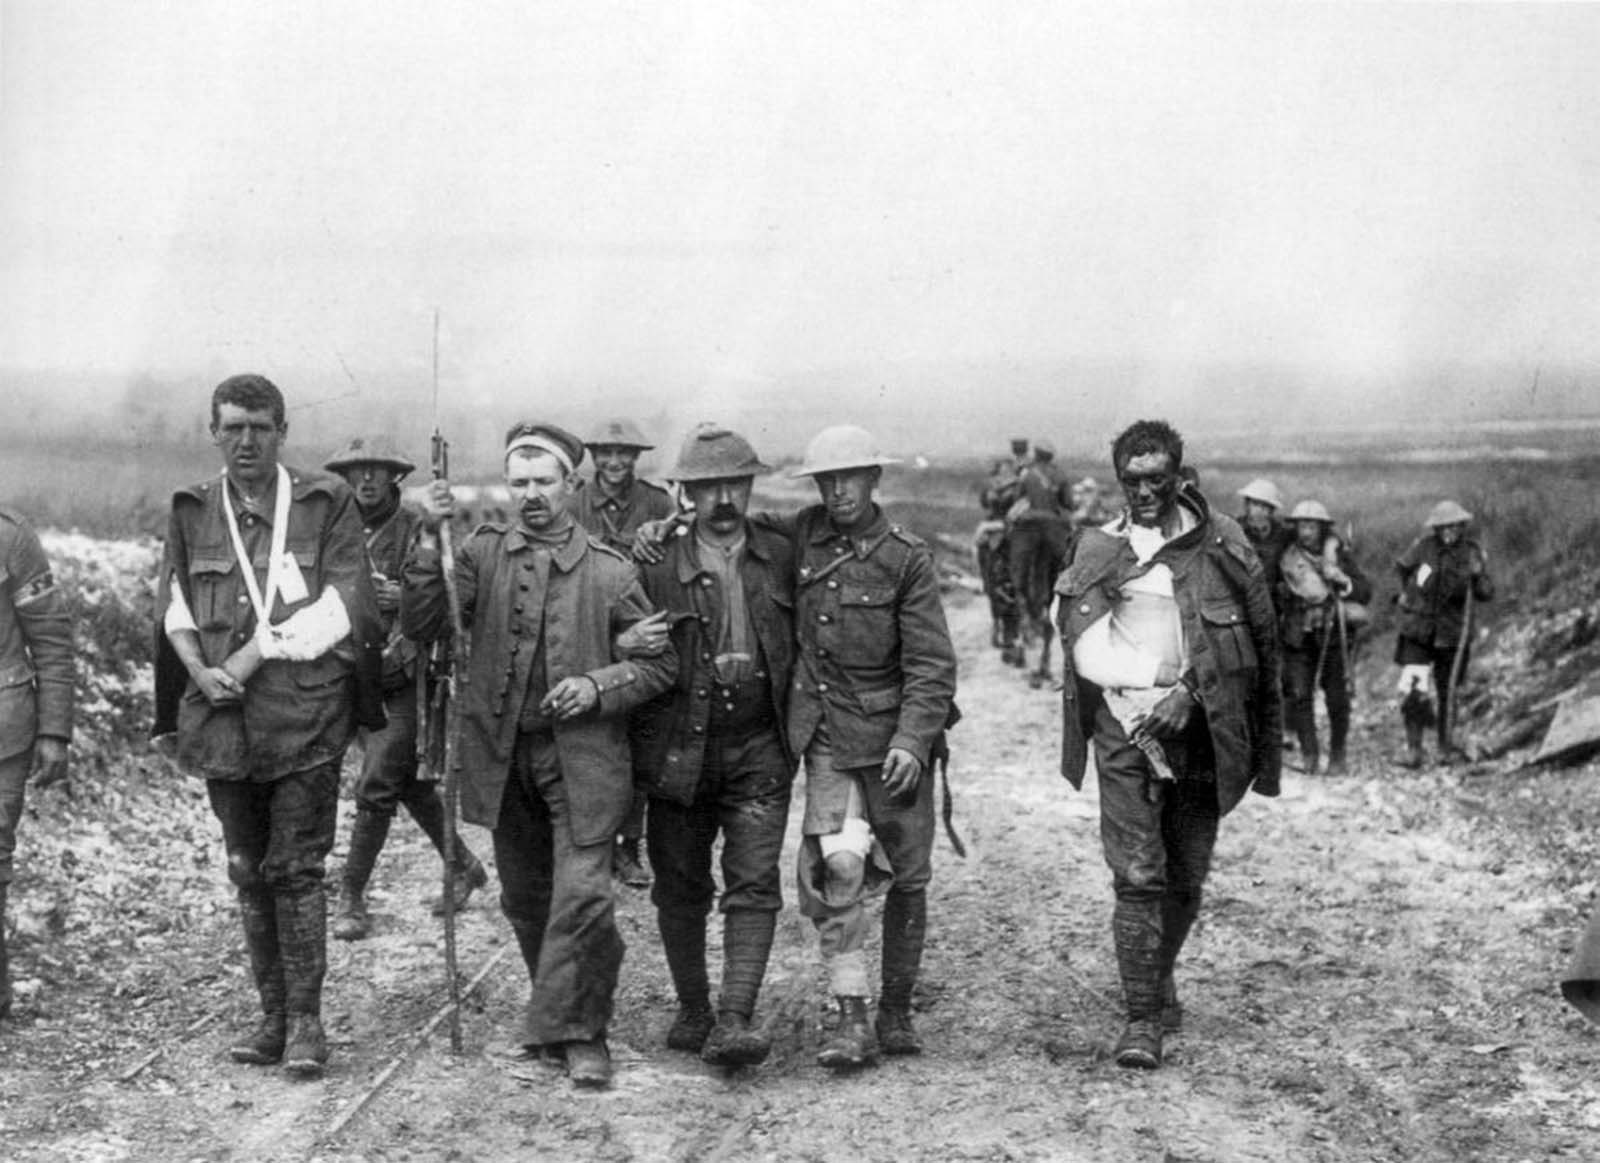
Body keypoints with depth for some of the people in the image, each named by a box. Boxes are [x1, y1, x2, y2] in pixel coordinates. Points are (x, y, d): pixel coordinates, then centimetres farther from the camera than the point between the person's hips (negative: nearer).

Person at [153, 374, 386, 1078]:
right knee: (248, 871, 10)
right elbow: (174, 604, 12)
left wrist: (254, 654, -13)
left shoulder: (327, 504, 0)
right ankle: (273, 1014, 19)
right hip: (221, 717, 4)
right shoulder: (192, 511, 11)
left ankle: (305, 1019, 4)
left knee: (295, 868, -5)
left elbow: (343, 606, -7)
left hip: (305, 711, -4)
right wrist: (199, 669, -7)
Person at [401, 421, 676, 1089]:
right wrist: (430, 543, -18)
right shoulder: (484, 553, 2)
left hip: (581, 757, -3)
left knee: (582, 895, -12)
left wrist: (597, 687, -13)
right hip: (503, 753, 3)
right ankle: (560, 1017, 32)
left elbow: (660, 663, 3)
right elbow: (423, 627, -7)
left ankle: (579, 1034, 3)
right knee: (524, 899, 14)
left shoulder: (609, 572, -2)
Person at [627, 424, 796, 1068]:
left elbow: (802, 641, 15)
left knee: (753, 884, -10)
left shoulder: (781, 554, 4)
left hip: (759, 748, 0)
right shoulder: (658, 563, -3)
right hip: (679, 747, 0)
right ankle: (692, 1010, 25)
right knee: (680, 888, 9)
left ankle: (735, 1019, -12)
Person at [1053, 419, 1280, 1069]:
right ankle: (1142, 1017, -6)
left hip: (1199, 726, 1)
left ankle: (1159, 978, 36)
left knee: (1186, 876, 11)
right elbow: (1088, 649, -2)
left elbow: (1258, 643, -1)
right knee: (1137, 875, -9)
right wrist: (1154, 689, -14)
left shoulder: (1220, 544, 2)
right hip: (1124, 723, -1)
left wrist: (1188, 692, -11)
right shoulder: (1098, 550, 5)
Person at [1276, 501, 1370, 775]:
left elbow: (1366, 592, -4)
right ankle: (1308, 753, -2)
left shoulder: (1339, 555, 1)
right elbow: (1275, 600, 16)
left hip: (1333, 636, 0)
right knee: (1299, 696, -11)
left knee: (1338, 699, 3)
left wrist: (1342, 580, -17)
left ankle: (1337, 755, 18)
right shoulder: (1287, 559, 4)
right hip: (1298, 639, 0)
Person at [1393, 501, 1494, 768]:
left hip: (1452, 634, 1)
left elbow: (1487, 595, -3)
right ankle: (1414, 748, -6)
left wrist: (1479, 576, -22)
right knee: (1413, 691, -12)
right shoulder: (1422, 548, -10)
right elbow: (1401, 568, 11)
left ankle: (1445, 744, 29)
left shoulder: (1473, 553, -5)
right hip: (1417, 630, -1)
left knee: (1446, 691, 13)